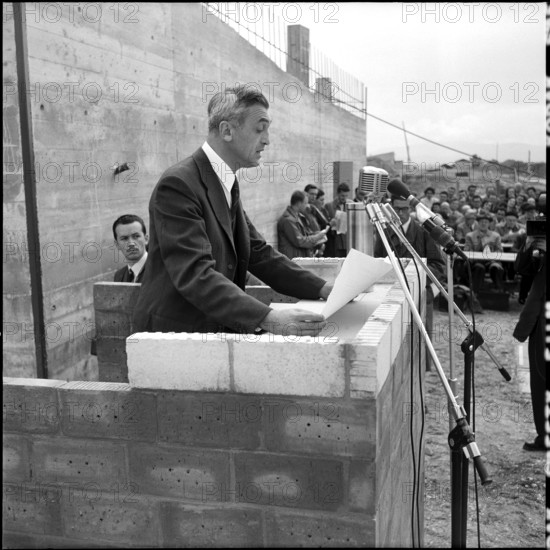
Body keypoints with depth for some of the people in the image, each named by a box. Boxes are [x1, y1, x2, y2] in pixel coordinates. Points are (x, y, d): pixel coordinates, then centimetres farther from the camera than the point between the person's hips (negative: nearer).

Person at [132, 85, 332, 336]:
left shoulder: (227, 185, 12)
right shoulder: (178, 184, -16)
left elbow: (259, 253, 11)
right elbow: (195, 275, -25)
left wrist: (324, 289, 0)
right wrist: (268, 318, -33)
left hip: (217, 328, 8)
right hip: (175, 332, -7)